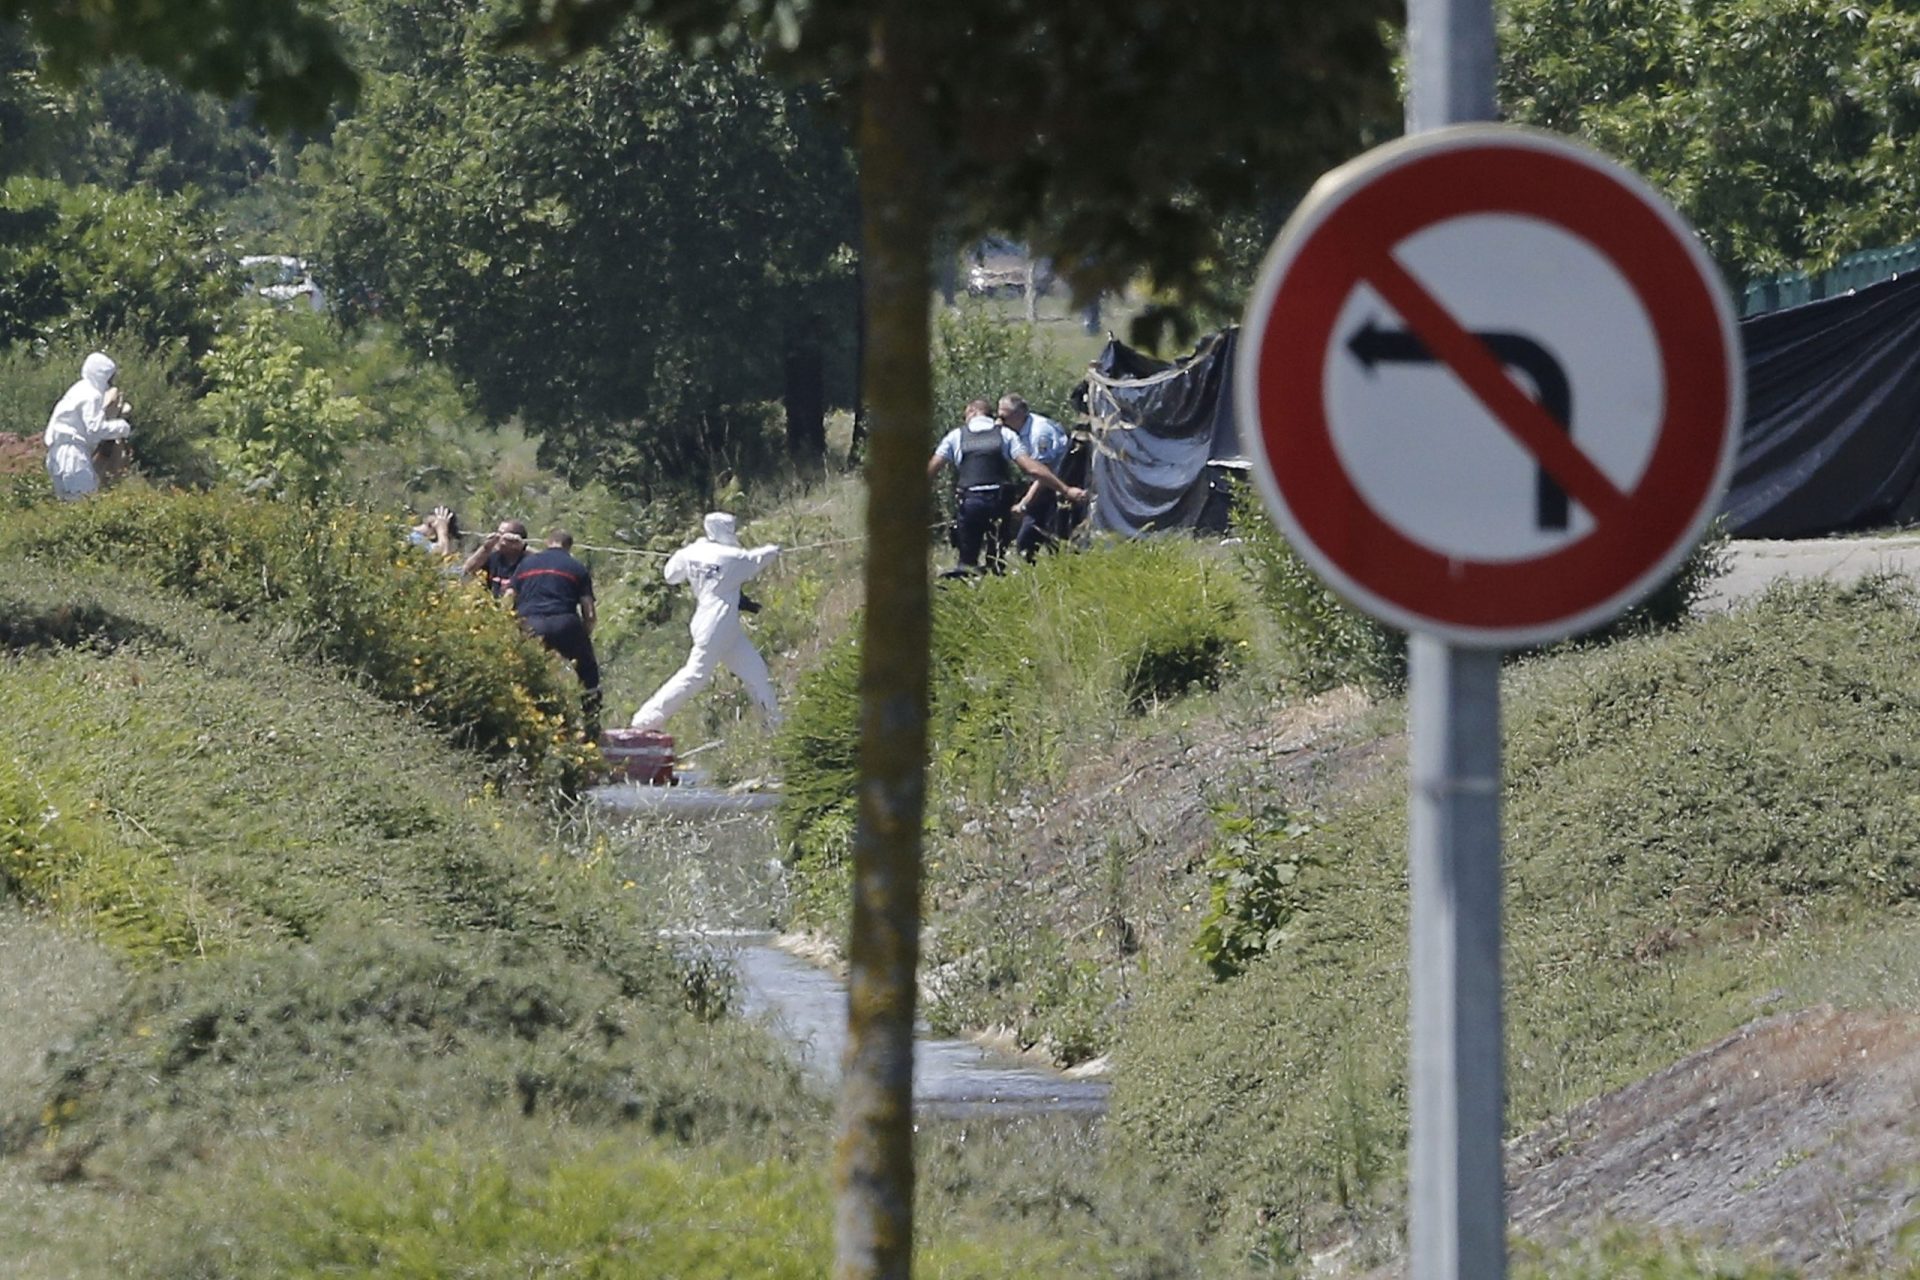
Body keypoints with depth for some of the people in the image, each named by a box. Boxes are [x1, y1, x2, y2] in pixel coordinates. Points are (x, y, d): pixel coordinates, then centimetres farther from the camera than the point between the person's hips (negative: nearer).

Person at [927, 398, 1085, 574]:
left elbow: (930, 469, 8)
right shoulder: (1005, 434, 10)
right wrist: (1065, 490, 3)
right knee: (997, 562, 8)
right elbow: (1032, 468, 2)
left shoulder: (956, 436, 10)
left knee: (967, 561, 6)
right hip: (997, 503, 1)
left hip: (968, 502, -1)